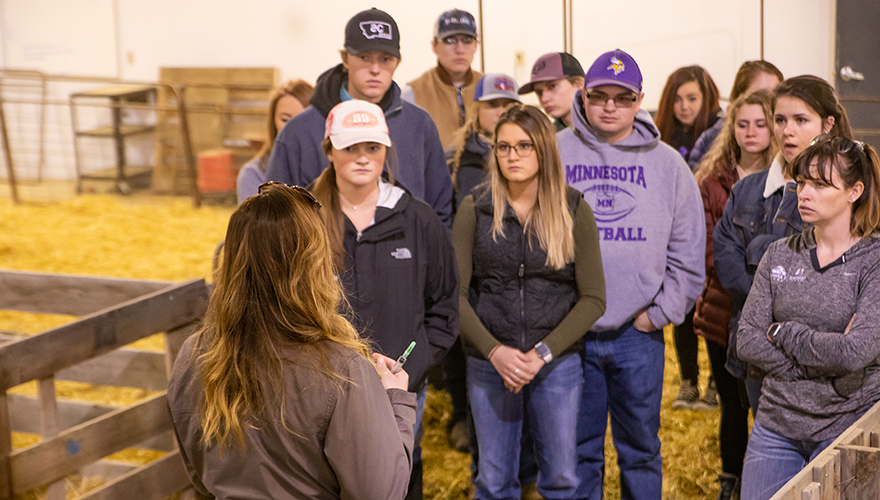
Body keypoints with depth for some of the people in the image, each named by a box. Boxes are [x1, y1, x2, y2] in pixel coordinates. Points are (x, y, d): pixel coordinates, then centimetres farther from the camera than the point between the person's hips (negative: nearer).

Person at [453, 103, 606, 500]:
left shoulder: (573, 210, -1)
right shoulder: (475, 210, 0)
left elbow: (593, 298, -3)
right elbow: (455, 293, -3)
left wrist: (544, 352, -12)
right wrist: (495, 351, -15)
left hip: (558, 365, 0)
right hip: (489, 364, 0)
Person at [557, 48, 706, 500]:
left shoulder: (666, 163, 6)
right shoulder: (554, 153, 2)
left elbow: (688, 254, 8)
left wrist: (659, 313, 1)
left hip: (639, 333, 1)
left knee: (641, 449, 10)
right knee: (577, 450, 8)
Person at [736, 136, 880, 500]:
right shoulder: (780, 255, 4)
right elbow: (747, 342, -3)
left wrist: (783, 332, -8)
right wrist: (822, 364, -12)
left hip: (845, 428, -4)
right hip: (776, 424, 4)